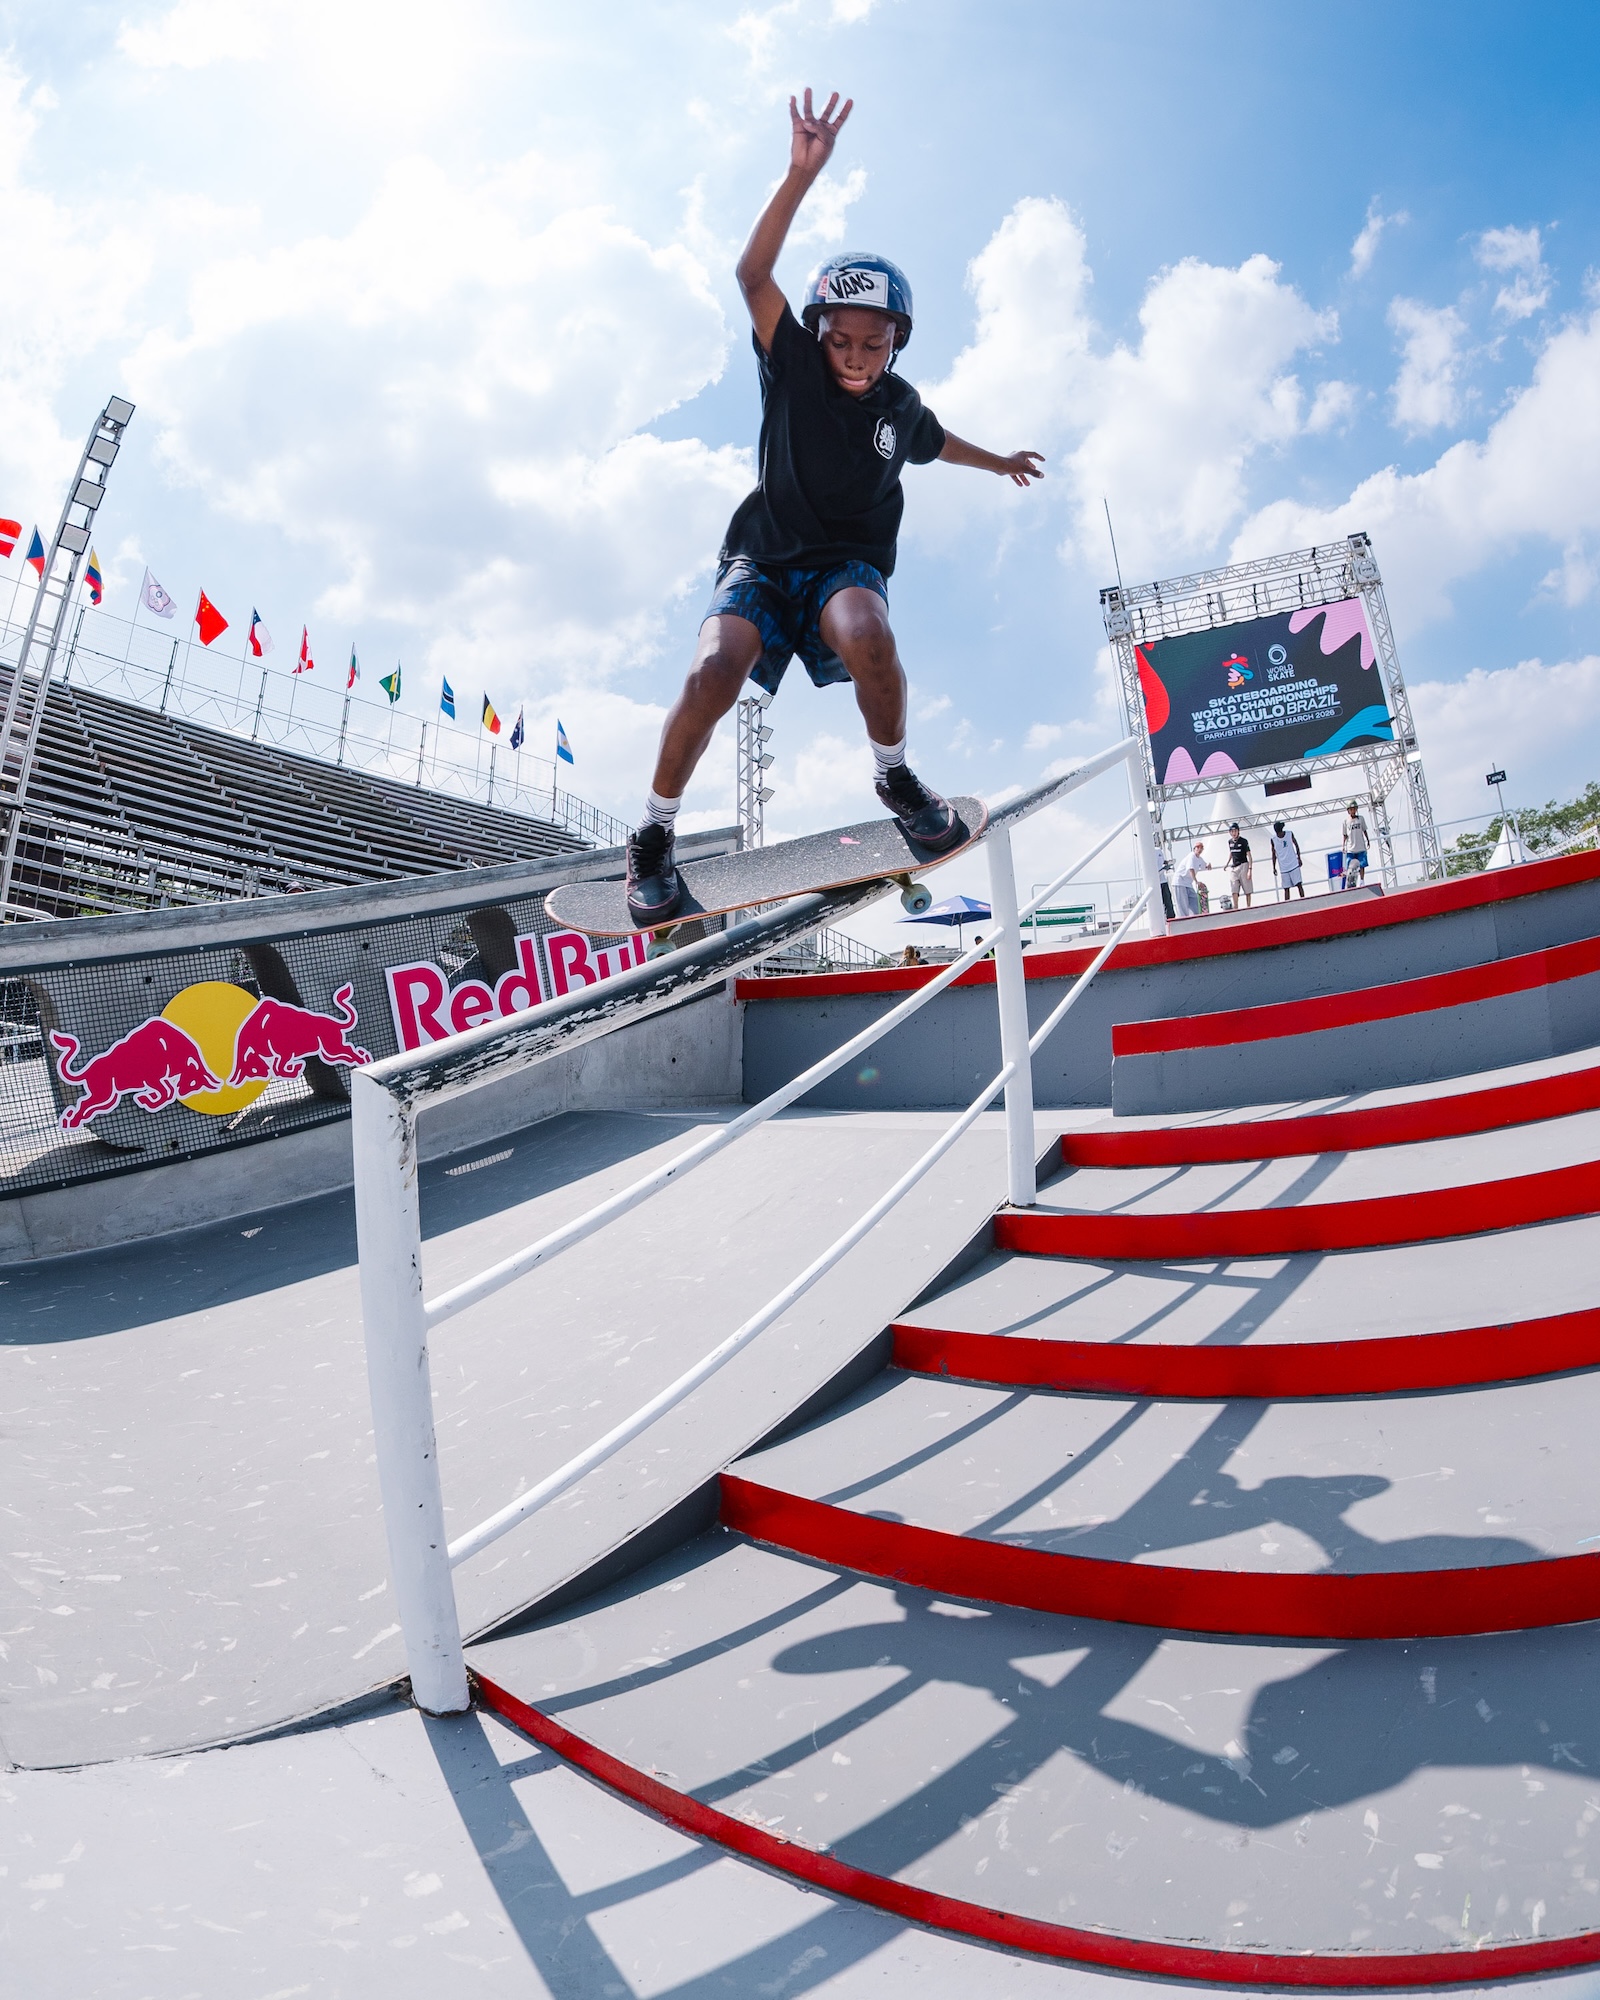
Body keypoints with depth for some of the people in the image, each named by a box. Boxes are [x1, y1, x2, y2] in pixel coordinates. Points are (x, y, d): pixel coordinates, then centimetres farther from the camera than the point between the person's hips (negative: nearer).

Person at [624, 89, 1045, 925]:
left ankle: (895, 776, -8)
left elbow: (935, 442, 30)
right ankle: (654, 833, -11)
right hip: (765, 556, -1)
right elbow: (753, 274, -16)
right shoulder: (795, 368, -2)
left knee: (866, 638, -37)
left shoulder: (899, 404, 7)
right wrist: (802, 175, -28)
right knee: (715, 671, -31)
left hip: (849, 563, 2)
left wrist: (1000, 461, 46)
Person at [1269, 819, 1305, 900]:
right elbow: (1274, 854, 6)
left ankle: (1303, 899, -4)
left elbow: (1296, 845, 9)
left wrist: (1299, 858, 4)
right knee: (1286, 888, 0)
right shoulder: (1273, 840, -1)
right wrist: (1274, 867, 5)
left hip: (1294, 865, -1)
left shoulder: (1290, 834, -2)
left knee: (1299, 884, -7)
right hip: (1283, 868, 1)